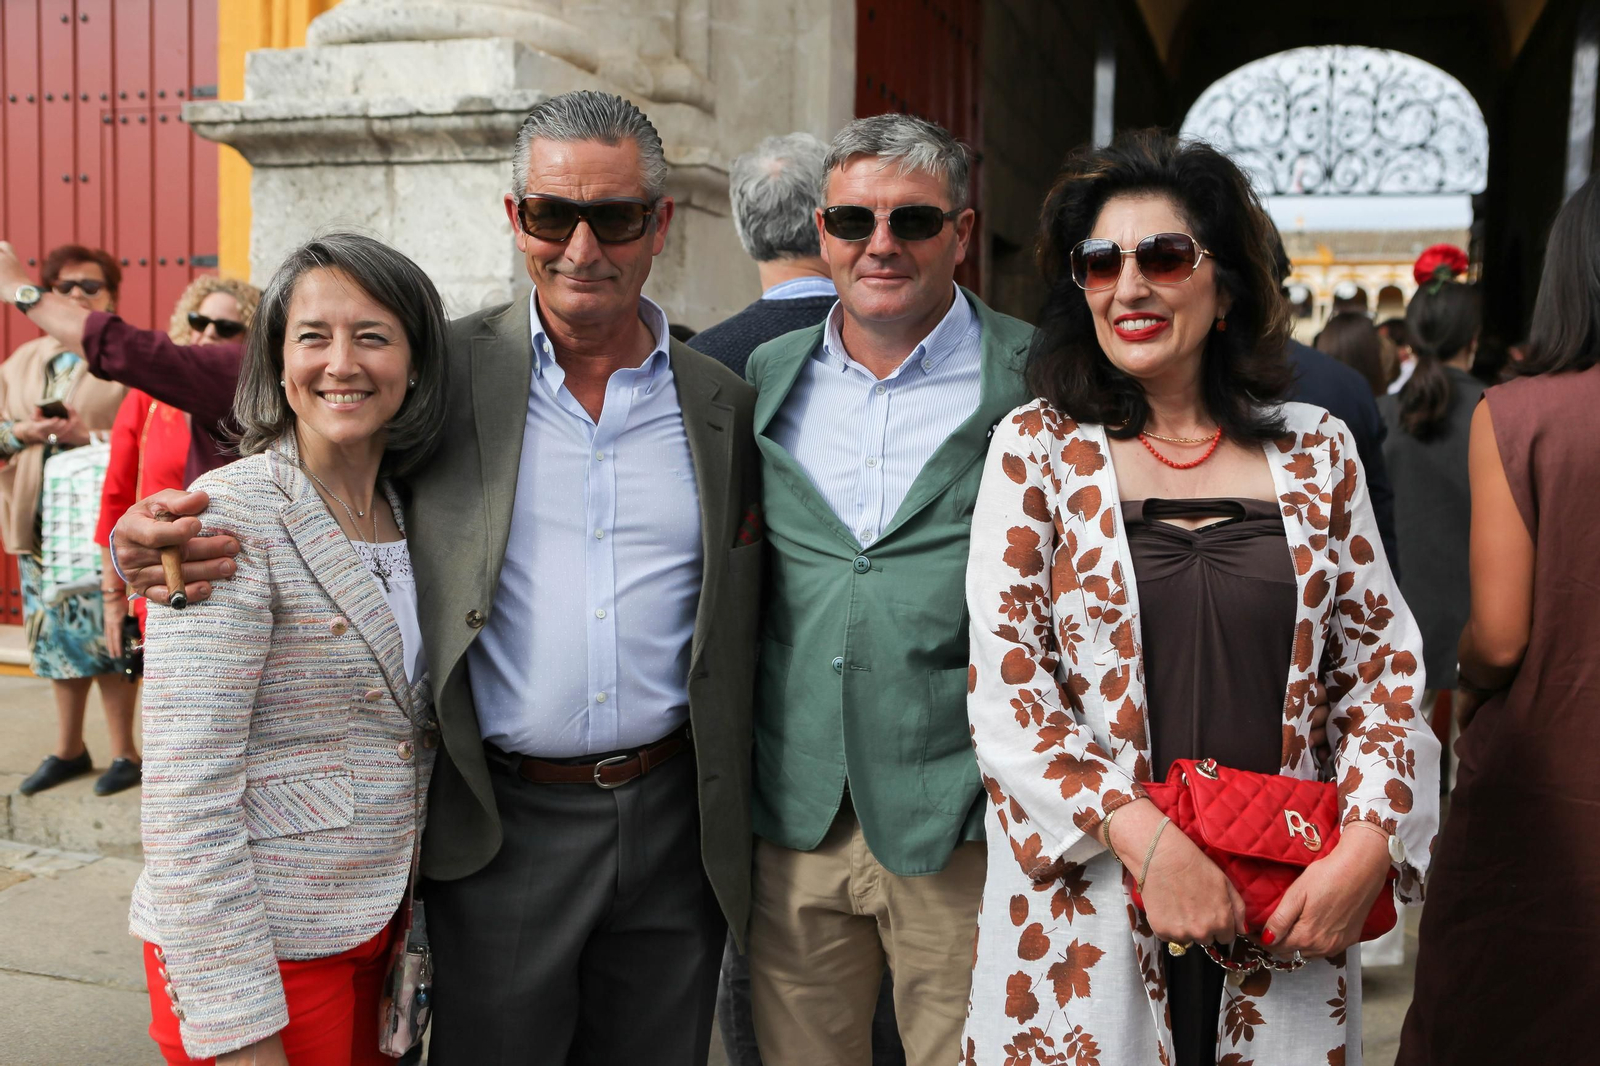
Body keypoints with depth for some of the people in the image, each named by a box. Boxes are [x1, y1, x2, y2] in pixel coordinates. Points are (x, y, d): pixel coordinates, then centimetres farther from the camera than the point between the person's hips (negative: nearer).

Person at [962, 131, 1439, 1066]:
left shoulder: (1316, 450, 3)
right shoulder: (1037, 448, -3)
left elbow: (1383, 664, 6)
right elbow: (1005, 687, -9)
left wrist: (1366, 848, -8)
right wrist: (1150, 839, -17)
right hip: (1087, 901, -2)